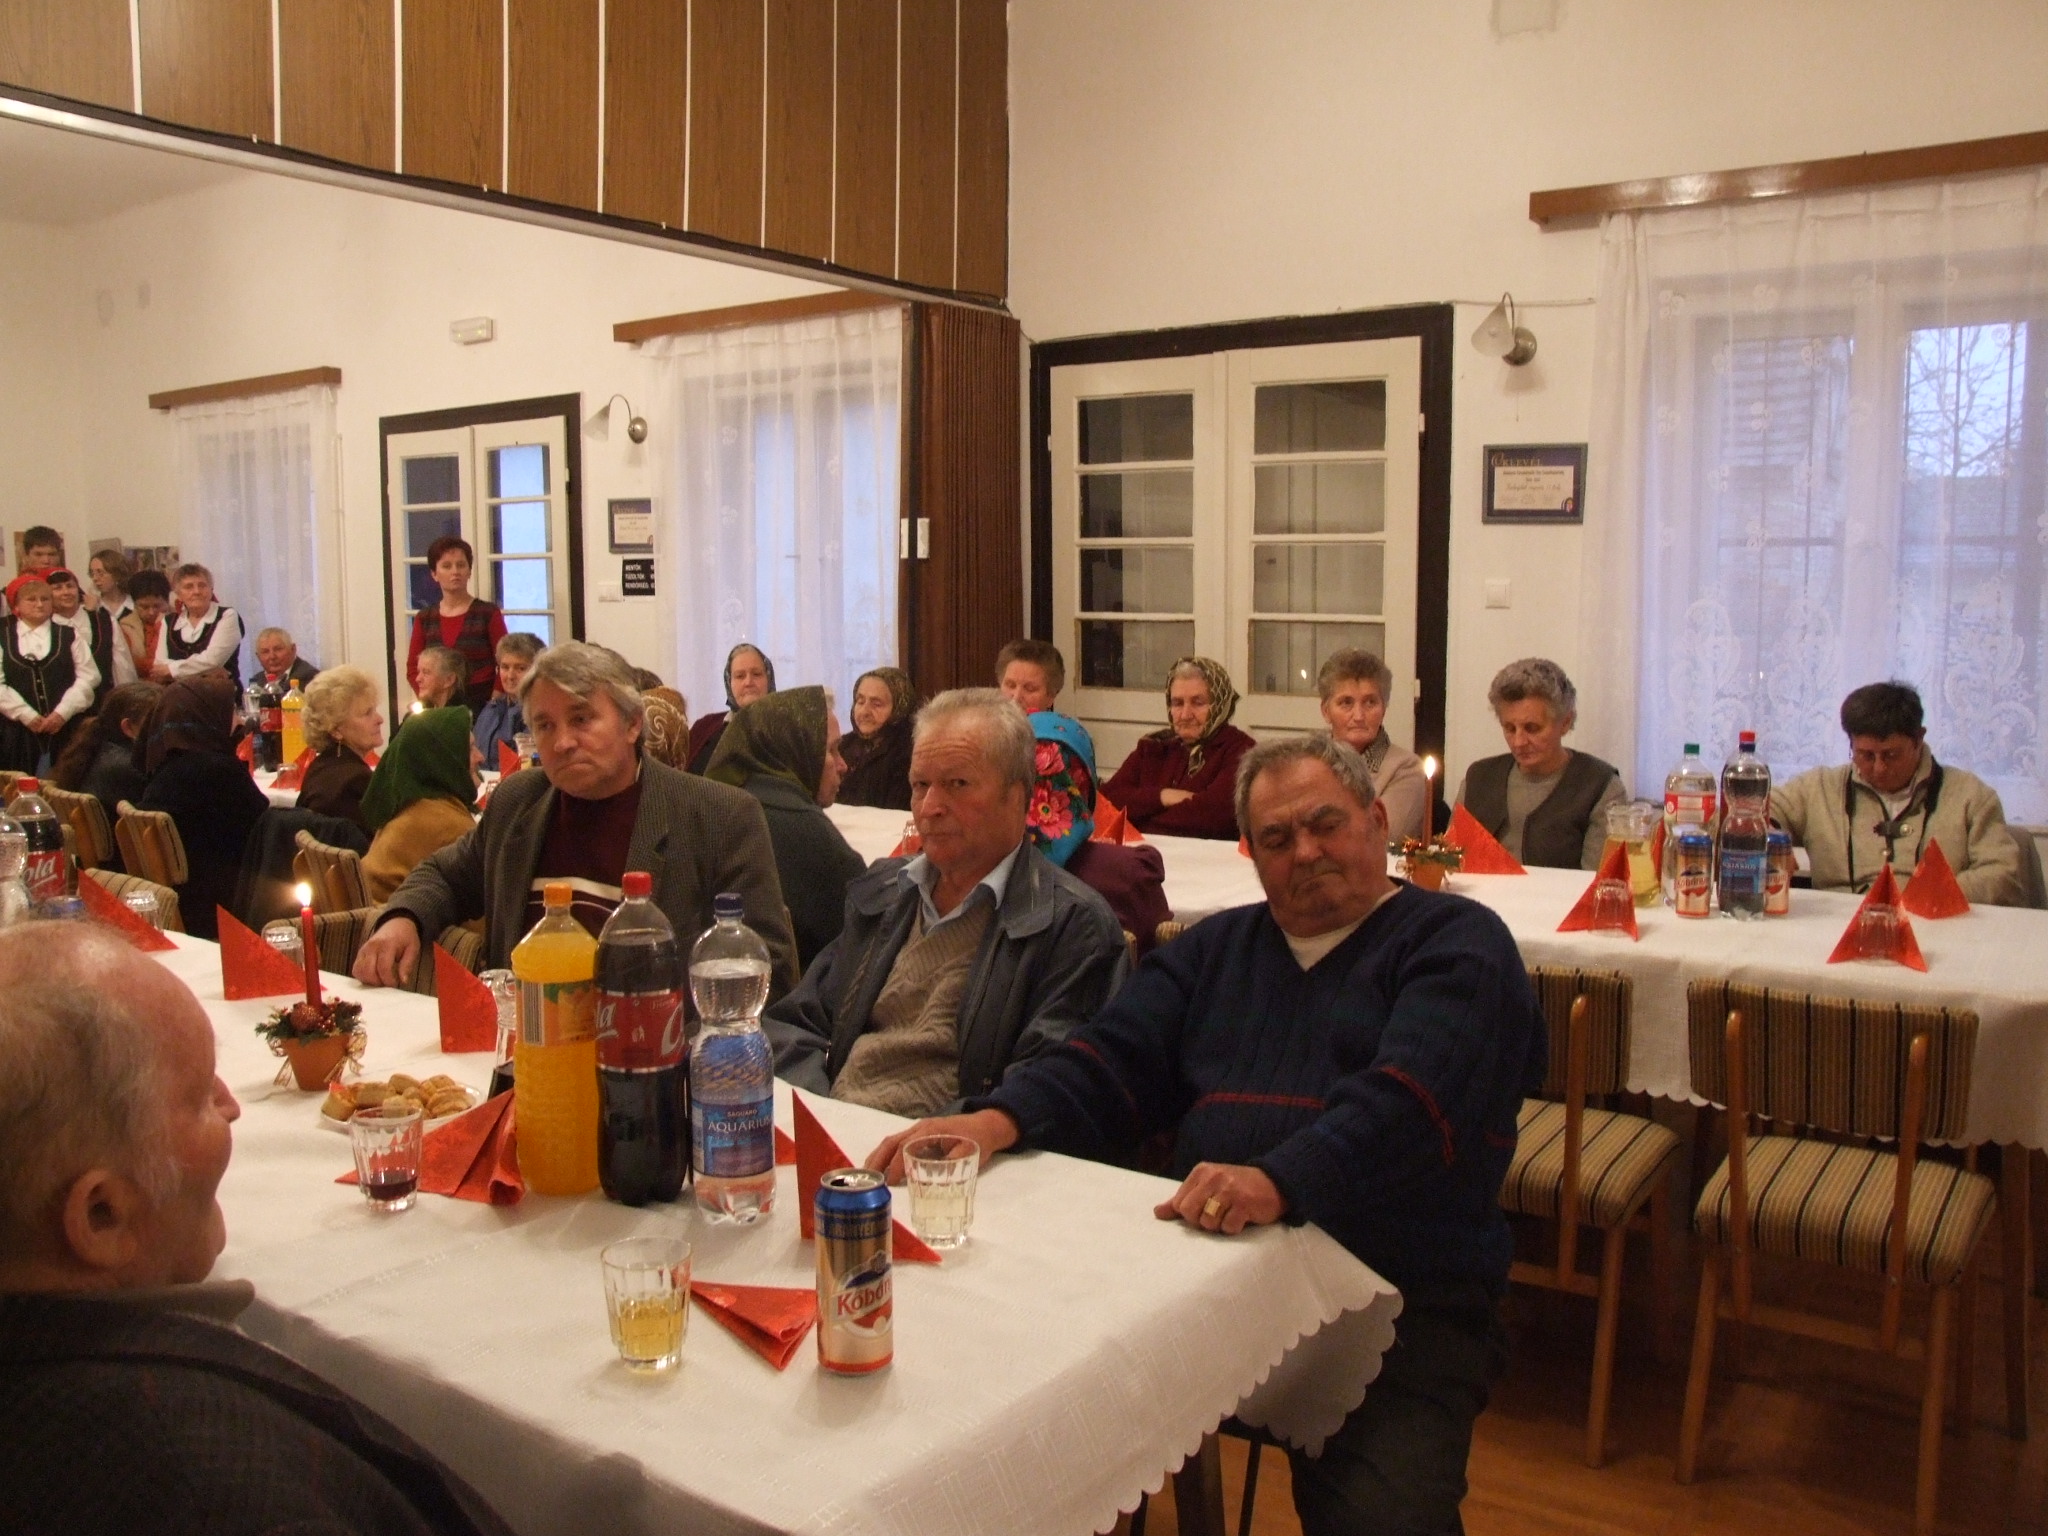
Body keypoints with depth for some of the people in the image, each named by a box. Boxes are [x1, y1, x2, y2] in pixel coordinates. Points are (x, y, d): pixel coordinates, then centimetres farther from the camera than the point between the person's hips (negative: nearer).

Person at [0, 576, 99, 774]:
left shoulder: (69, 636, 10)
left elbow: (88, 677, 2)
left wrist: (62, 713, -9)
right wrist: (26, 715, -10)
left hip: (65, 729, 0)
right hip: (18, 732, 0)